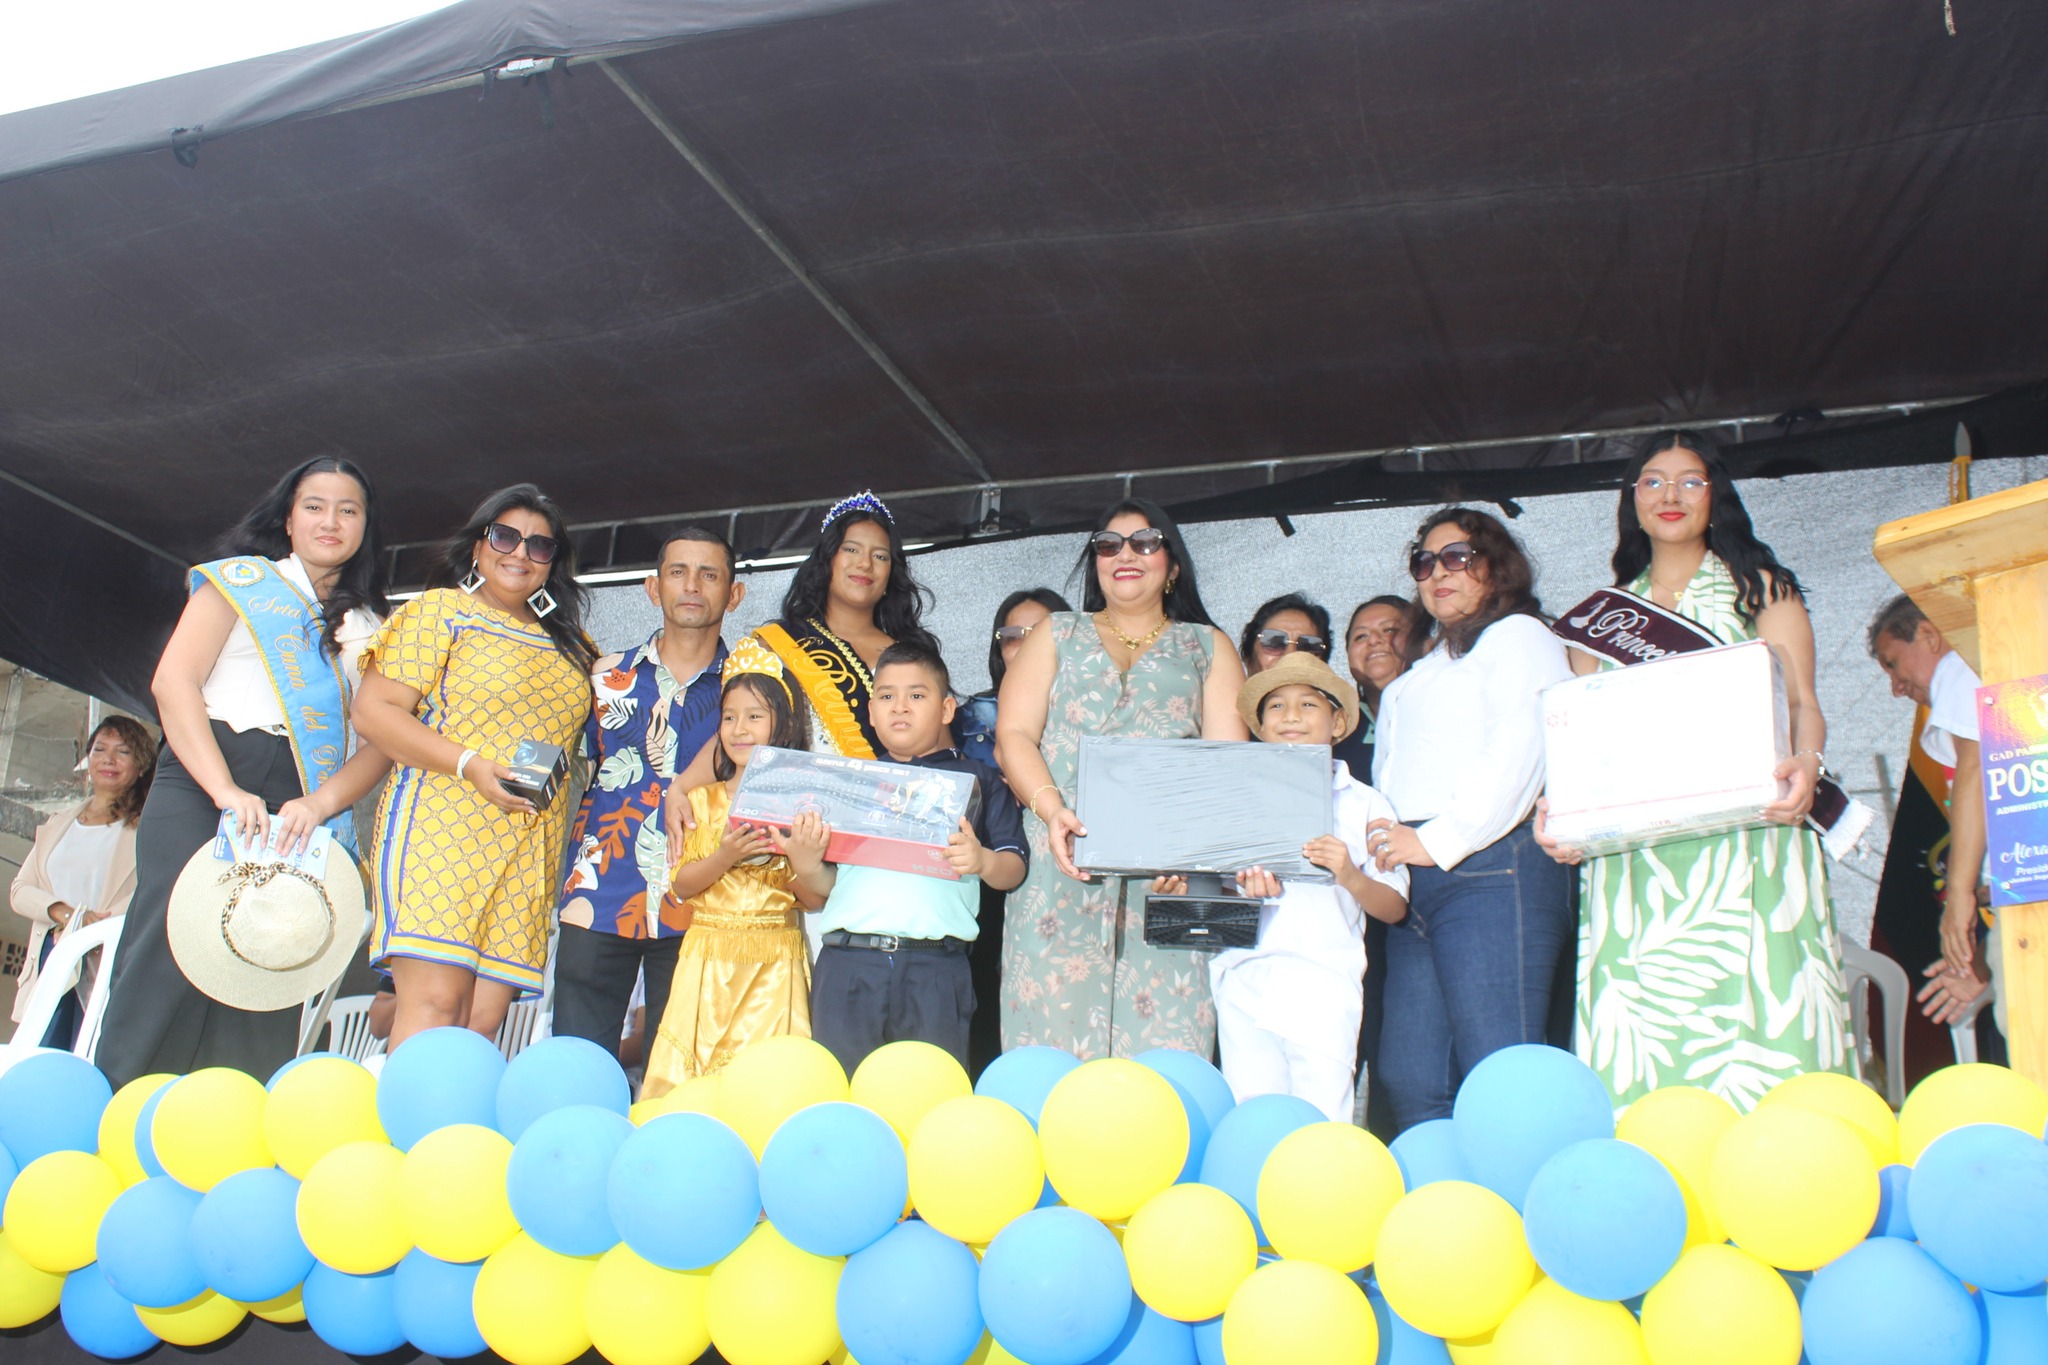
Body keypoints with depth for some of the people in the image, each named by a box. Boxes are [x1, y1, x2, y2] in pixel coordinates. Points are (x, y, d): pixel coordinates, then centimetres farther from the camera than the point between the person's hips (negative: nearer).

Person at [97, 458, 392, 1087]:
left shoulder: (372, 628, 19)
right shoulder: (241, 580, 12)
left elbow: (379, 741, 8)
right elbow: (173, 681, -1)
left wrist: (318, 806, -12)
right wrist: (226, 790, -15)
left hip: (301, 816, 3)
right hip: (202, 787, -3)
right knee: (170, 963, -13)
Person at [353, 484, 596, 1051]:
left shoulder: (569, 643, 22)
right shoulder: (440, 611, 5)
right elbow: (373, 709, -5)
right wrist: (471, 766, -15)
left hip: (530, 849, 5)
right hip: (441, 826, -5)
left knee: (484, 1018, -2)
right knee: (435, 1000, -17)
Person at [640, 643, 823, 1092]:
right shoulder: (702, 800, 7)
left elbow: (817, 898, 1)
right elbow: (680, 886, 1)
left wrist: (796, 856, -16)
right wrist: (725, 857, -15)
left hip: (775, 962, -1)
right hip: (709, 960, 1)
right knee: (694, 1071, -1)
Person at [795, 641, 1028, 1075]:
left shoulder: (977, 780, 13)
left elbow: (1013, 870, 5)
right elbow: (827, 882, 13)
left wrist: (983, 861, -16)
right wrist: (806, 864, -8)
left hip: (935, 968, -1)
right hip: (848, 961, 2)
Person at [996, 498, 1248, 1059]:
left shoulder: (1207, 647, 18)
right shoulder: (1057, 634, 19)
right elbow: (1013, 734, 6)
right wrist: (1052, 808, -13)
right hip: (1062, 869, 1)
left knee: (1164, 1041, -9)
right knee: (1054, 1041, -8)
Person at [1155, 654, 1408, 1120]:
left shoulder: (1362, 802, 9)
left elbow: (1394, 907, 3)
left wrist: (1350, 876, -15)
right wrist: (1178, 886, -3)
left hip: (1321, 988, -2)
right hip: (1243, 983, 2)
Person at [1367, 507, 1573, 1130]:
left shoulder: (1518, 636, 7)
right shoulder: (1420, 669, 31)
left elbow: (1518, 753, -9)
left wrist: (1440, 839, -14)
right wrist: (1380, 837, 11)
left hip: (1490, 868, -8)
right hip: (1414, 885, 8)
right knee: (1409, 1083, 0)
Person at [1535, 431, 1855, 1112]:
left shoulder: (1760, 587, 15)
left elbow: (1801, 701, 3)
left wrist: (1804, 762, -20)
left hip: (1746, 846, -2)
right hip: (1633, 860, 2)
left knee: (1756, 1017, -12)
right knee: (1642, 1049, -7)